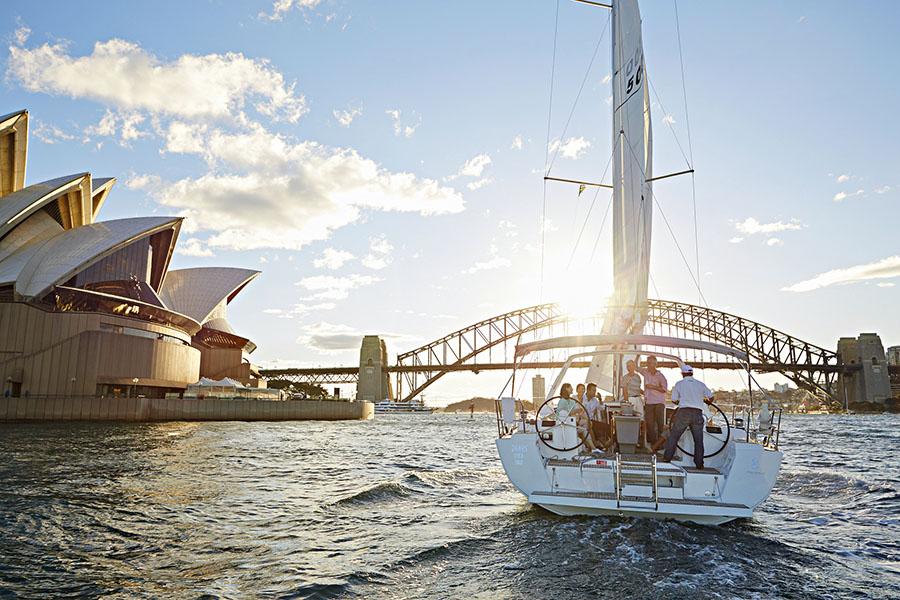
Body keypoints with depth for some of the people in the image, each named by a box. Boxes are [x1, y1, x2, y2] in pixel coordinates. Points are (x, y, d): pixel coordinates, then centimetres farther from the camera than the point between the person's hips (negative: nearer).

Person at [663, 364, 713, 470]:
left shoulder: (679, 384, 5)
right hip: (697, 413, 2)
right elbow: (710, 398, 16)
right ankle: (699, 463, 10)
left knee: (673, 436, 7)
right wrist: (706, 401, 37)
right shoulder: (700, 384, 11)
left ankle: (667, 457, 5)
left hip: (683, 412, -2)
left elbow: (674, 400, 8)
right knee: (698, 440, 9)